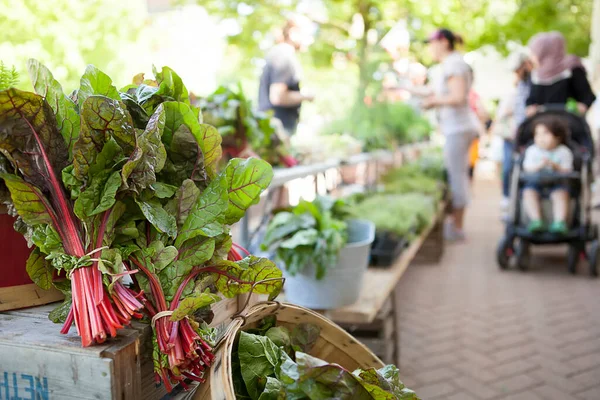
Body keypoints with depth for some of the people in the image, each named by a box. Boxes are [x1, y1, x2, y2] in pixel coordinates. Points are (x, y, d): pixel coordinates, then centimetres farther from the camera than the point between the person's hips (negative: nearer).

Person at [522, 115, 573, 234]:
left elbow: (567, 172, -2)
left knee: (561, 193, -32)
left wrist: (556, 167, -20)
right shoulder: (532, 151, 6)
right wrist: (539, 165, -21)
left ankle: (559, 222, -37)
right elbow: (527, 169, -2)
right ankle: (536, 220, -37)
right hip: (535, 182, 1)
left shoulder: (564, 152, 3)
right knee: (528, 192, -28)